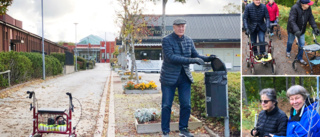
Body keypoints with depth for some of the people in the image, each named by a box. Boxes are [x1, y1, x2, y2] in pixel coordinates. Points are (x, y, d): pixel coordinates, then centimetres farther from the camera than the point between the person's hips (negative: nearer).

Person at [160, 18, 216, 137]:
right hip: (169, 77, -4)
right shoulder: (166, 40, -10)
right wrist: (191, 60, -28)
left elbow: (196, 56, 9)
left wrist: (207, 59, -12)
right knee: (166, 105, 1)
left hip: (185, 77, 4)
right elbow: (170, 57, -23)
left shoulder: (189, 41, 5)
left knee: (186, 105, 3)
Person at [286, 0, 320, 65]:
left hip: (301, 30, 4)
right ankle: (288, 51, 47)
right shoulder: (294, 8, -31)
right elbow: (292, 20, -38)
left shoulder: (308, 8, -12)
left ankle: (300, 58, 20)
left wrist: (315, 27, -19)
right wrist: (296, 30, -48)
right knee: (290, 42, 17)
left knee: (302, 44, 5)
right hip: (292, 30, -4)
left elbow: (311, 18, -6)